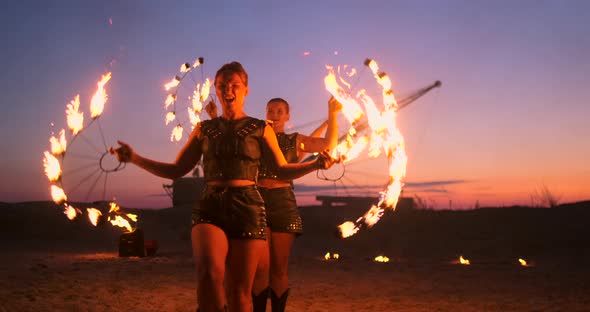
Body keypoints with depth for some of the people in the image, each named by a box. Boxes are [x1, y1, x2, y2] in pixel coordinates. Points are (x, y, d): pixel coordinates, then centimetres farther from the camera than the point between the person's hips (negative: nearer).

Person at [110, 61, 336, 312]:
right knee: (209, 271, -29)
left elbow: (283, 170, 10)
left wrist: (316, 164, -8)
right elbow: (177, 170, 13)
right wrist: (135, 159, 1)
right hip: (210, 207, 1)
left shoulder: (260, 129, 10)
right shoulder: (204, 129, 15)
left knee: (239, 291, -1)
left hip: (248, 207, -1)